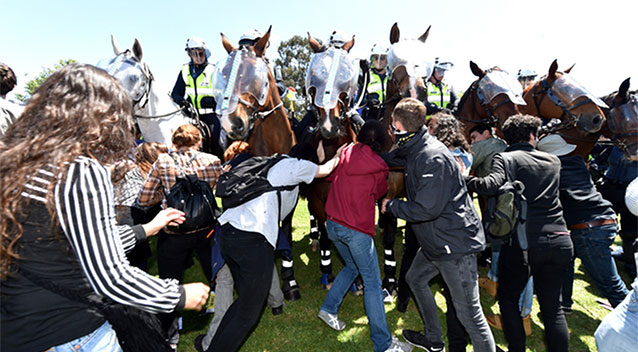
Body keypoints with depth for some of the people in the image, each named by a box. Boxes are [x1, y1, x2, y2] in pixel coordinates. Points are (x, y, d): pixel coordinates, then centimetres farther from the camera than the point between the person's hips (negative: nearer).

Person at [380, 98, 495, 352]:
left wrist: (391, 205, -15)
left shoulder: (432, 157, -25)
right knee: (415, 278, 24)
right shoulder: (414, 150, 5)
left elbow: (427, 208, -29)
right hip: (436, 241, 11)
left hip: (455, 243, -11)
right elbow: (387, 159, 25)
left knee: (468, 311, -2)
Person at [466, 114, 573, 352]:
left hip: (522, 241, -4)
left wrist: (467, 179, -9)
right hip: (559, 241, 4)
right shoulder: (553, 161, 12)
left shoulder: (504, 158, -4)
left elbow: (492, 185, -22)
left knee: (508, 298, 15)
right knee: (552, 306, 18)